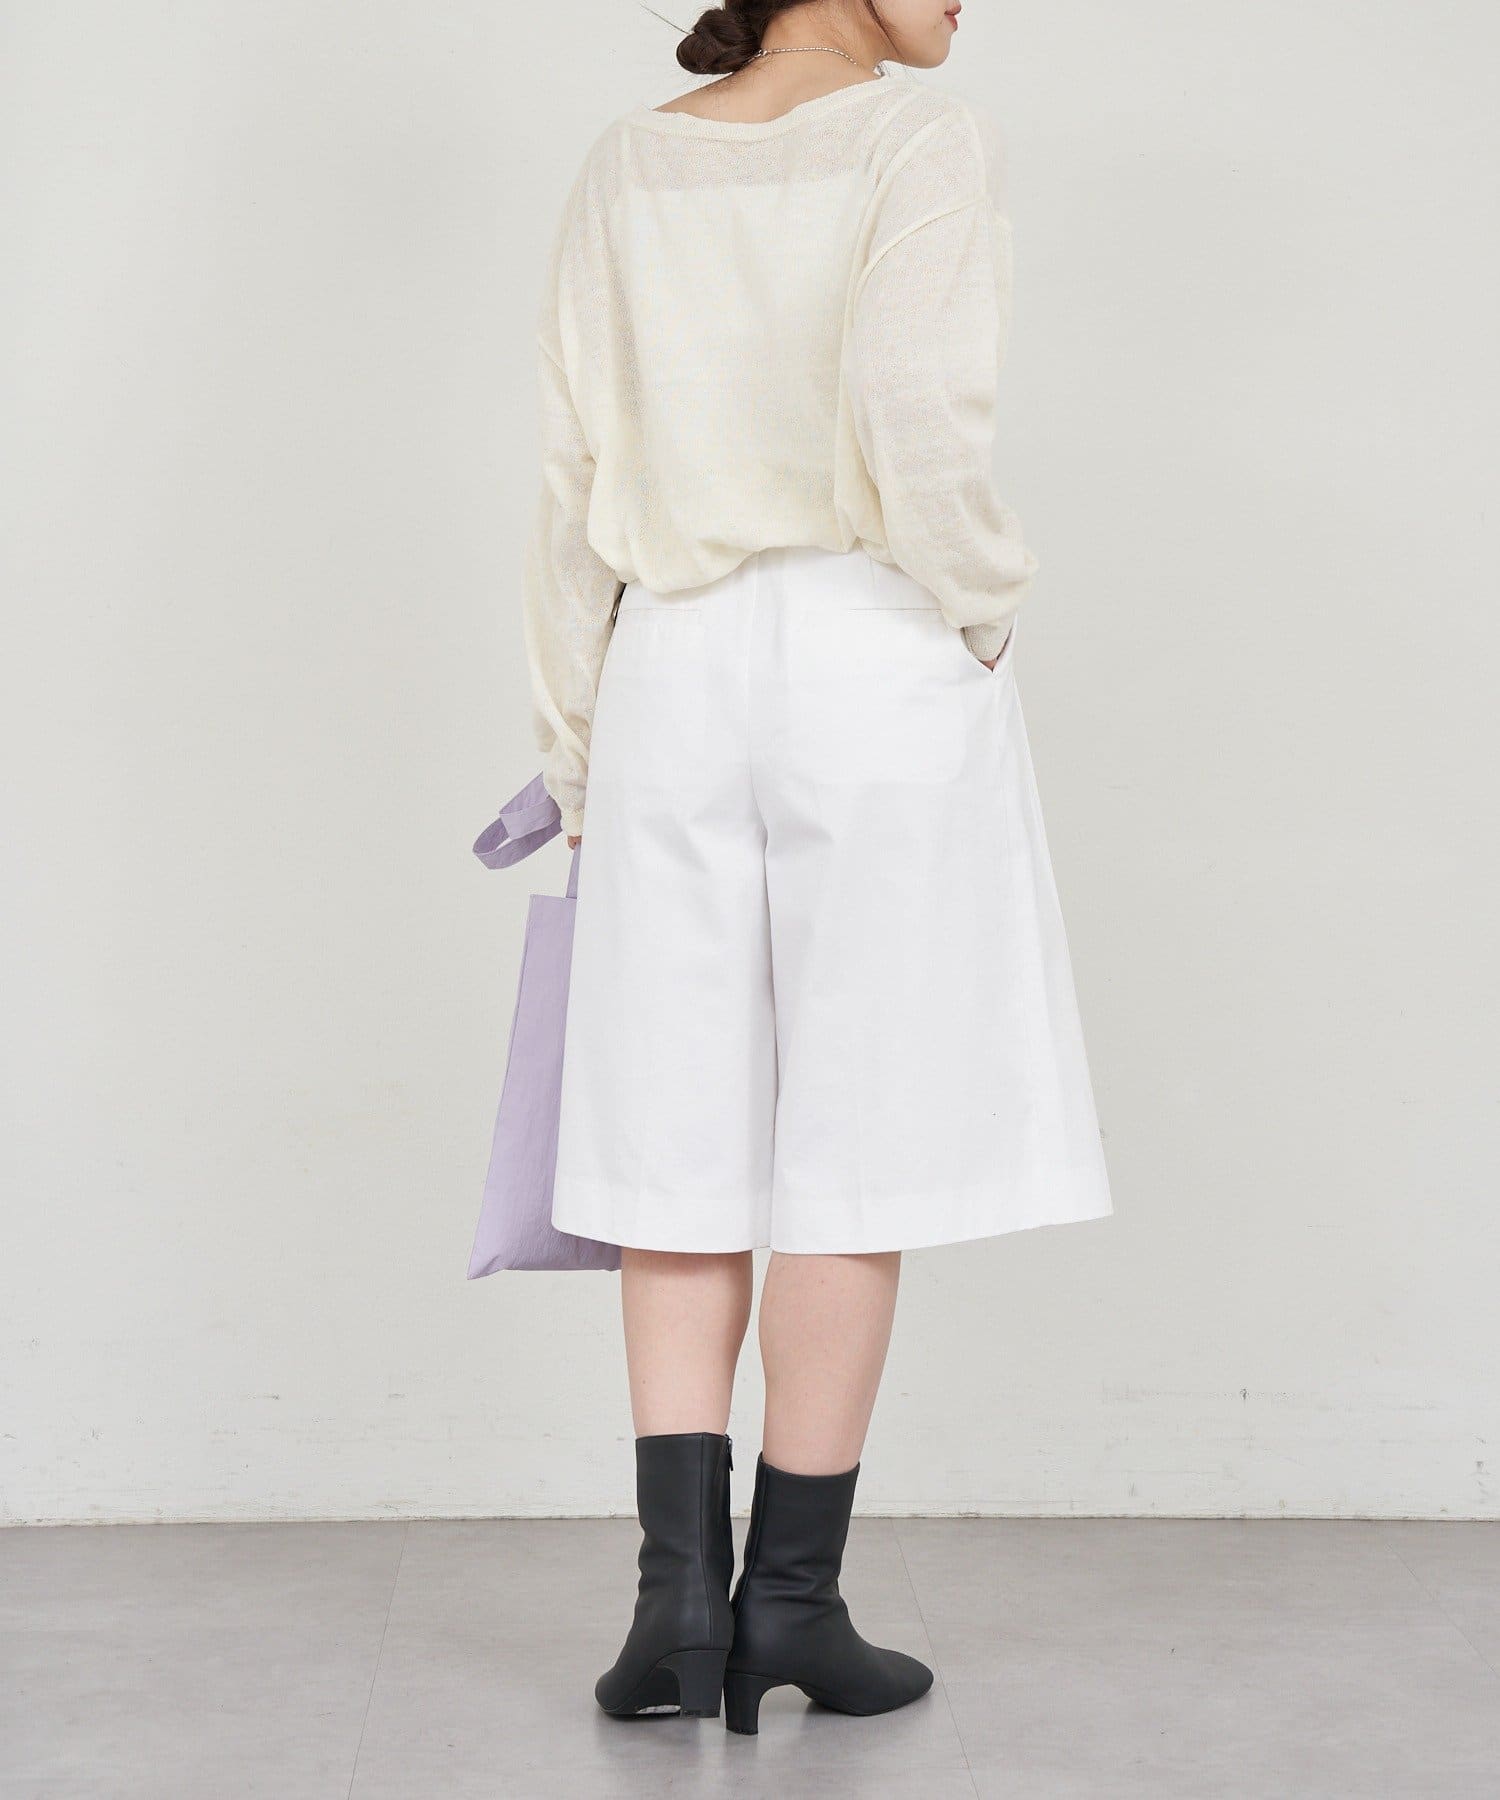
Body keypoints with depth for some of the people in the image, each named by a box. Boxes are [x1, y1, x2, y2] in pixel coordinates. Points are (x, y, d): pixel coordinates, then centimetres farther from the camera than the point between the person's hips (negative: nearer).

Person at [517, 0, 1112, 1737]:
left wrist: (575, 749, 12)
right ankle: (792, 1595, 10)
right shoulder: (930, 139, -5)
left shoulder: (628, 166, 10)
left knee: (684, 1143, 8)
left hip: (677, 676, 4)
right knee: (858, 1144, 4)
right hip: (877, 666, -4)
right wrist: (982, 612, -5)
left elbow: (578, 480, 6)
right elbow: (909, 409, -22)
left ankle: (679, 1589, 3)